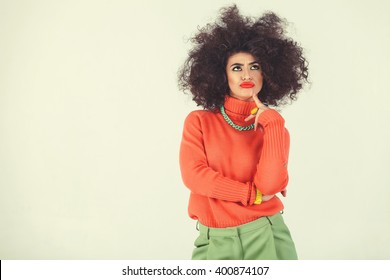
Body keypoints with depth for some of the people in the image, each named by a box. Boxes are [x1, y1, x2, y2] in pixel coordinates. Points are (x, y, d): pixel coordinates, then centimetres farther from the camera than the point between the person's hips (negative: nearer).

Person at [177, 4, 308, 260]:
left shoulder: (274, 126, 3)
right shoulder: (198, 121, 3)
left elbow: (270, 184, -14)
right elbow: (194, 175, -10)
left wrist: (271, 122, -12)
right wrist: (252, 194, -10)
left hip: (266, 236, 1)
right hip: (215, 240, 0)